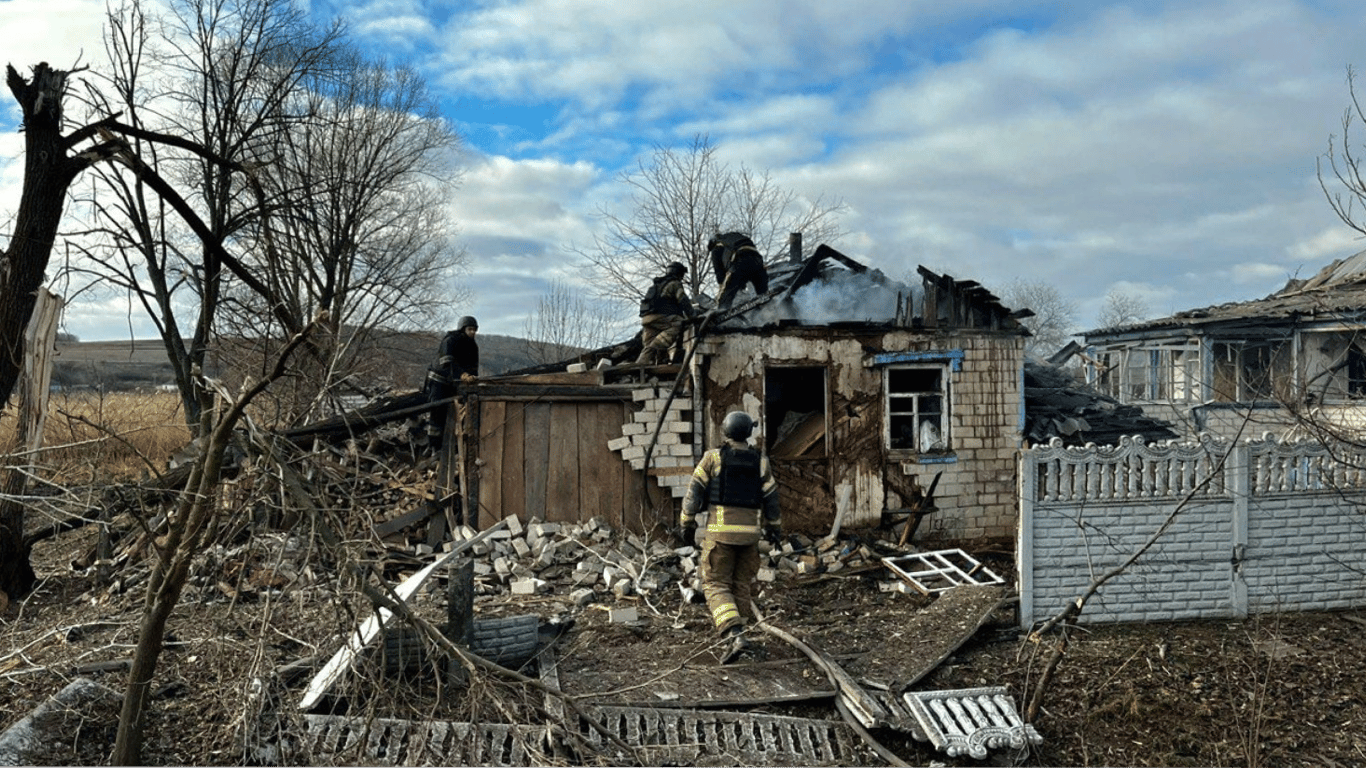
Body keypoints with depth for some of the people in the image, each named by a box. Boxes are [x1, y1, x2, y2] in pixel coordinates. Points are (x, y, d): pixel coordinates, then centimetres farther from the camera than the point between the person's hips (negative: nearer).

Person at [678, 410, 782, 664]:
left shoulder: (713, 457, -3)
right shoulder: (760, 462, 4)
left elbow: (694, 493, -3)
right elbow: (771, 499, 8)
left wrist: (686, 525, 6)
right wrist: (774, 528, 22)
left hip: (720, 531, -3)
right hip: (750, 532, 3)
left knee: (716, 586, -1)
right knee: (741, 585, 15)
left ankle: (735, 636, -19)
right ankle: (734, 638, 19)